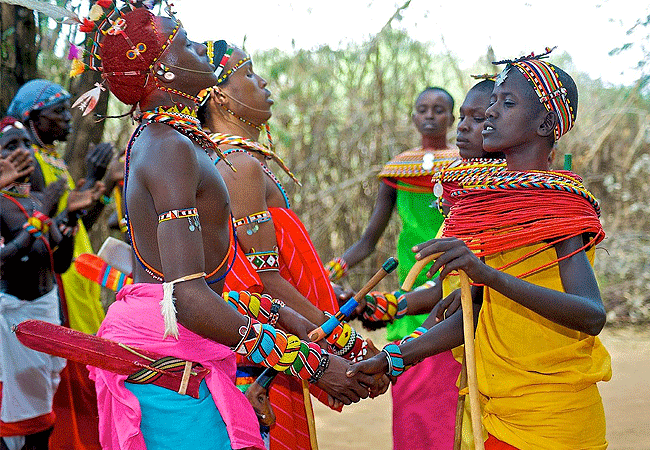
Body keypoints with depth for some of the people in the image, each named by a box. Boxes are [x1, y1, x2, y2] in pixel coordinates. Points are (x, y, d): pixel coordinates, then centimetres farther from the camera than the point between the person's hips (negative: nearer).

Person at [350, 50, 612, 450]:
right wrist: (391, 359, 2)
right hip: (498, 409, 7)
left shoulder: (557, 200, -13)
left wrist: (488, 273, -36)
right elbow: (478, 311, 8)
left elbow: (593, 315, -27)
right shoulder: (497, 199, 9)